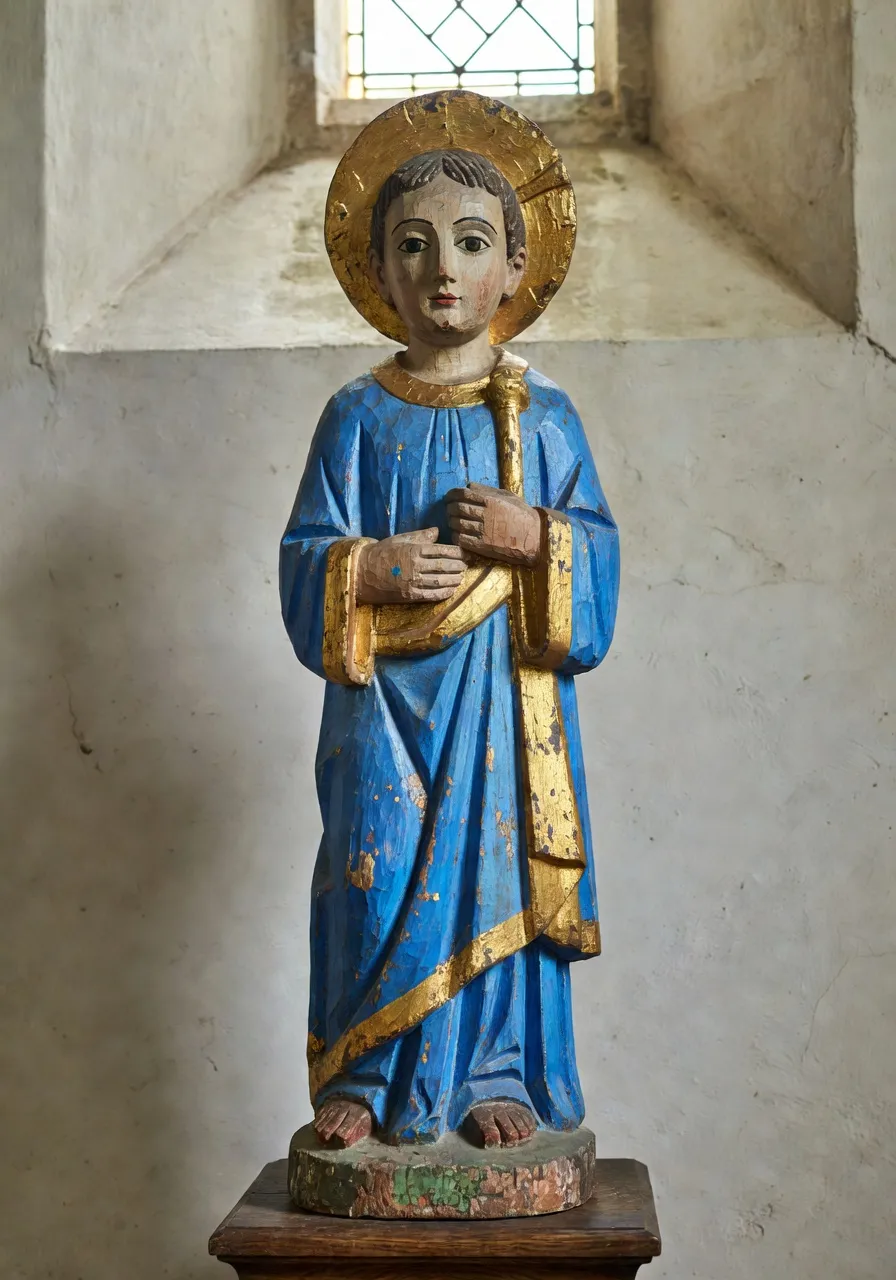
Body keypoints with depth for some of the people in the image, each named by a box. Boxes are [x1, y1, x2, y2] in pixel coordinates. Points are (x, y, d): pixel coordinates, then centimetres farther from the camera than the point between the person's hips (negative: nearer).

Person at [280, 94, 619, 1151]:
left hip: (505, 694, 0)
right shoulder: (359, 416, 5)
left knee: (497, 871, 4)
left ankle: (494, 1075, 18)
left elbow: (596, 553, 3)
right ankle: (363, 1078, 16)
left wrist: (531, 536, -15)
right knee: (378, 877, 0)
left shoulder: (541, 417, 5)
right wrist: (372, 567, -16)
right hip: (386, 698, 0)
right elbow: (306, 555, 2)